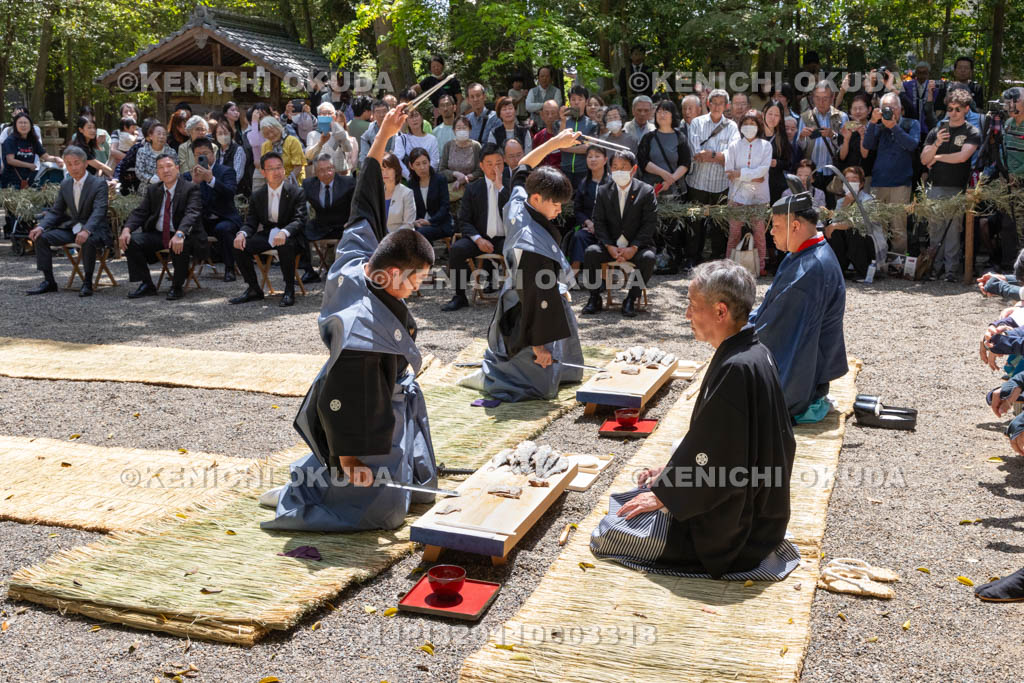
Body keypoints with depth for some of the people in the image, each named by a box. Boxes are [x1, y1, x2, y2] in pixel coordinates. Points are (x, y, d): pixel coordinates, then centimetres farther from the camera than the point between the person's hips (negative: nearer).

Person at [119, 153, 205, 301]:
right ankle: (147, 285, -4)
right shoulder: (152, 190, 11)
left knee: (180, 245, -38)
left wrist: (179, 234, -43)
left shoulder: (191, 189, -8)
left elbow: (191, 214, -24)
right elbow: (139, 212, 4)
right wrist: (126, 229, -18)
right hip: (157, 236, 5)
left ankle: (177, 287, -16)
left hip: (182, 237, -5)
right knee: (131, 240, -16)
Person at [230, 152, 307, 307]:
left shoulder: (296, 192, -4)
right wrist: (242, 234, -20)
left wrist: (284, 232, -37)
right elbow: (251, 222, 6)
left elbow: (299, 220, -15)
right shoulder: (257, 195, 8)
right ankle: (254, 289, -4)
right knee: (239, 245, -19)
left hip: (289, 236, -4)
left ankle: (289, 290, -23)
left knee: (285, 245, -39)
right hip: (267, 234, 5)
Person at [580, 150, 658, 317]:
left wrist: (633, 248, -19)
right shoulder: (603, 191, 4)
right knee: (591, 252, -26)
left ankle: (631, 299, -18)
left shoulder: (646, 191, -3)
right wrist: (610, 247, -15)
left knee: (648, 257, -33)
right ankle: (594, 297, -12)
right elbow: (599, 222, 1)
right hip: (610, 245, 2)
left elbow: (650, 224, -7)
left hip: (637, 246, -2)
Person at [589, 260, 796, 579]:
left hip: (732, 531, -10)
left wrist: (664, 496, -13)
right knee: (624, 500, 23)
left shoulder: (736, 369, -29)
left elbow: (715, 465, -26)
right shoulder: (753, 352, 2)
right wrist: (671, 469, 11)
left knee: (605, 536, -6)